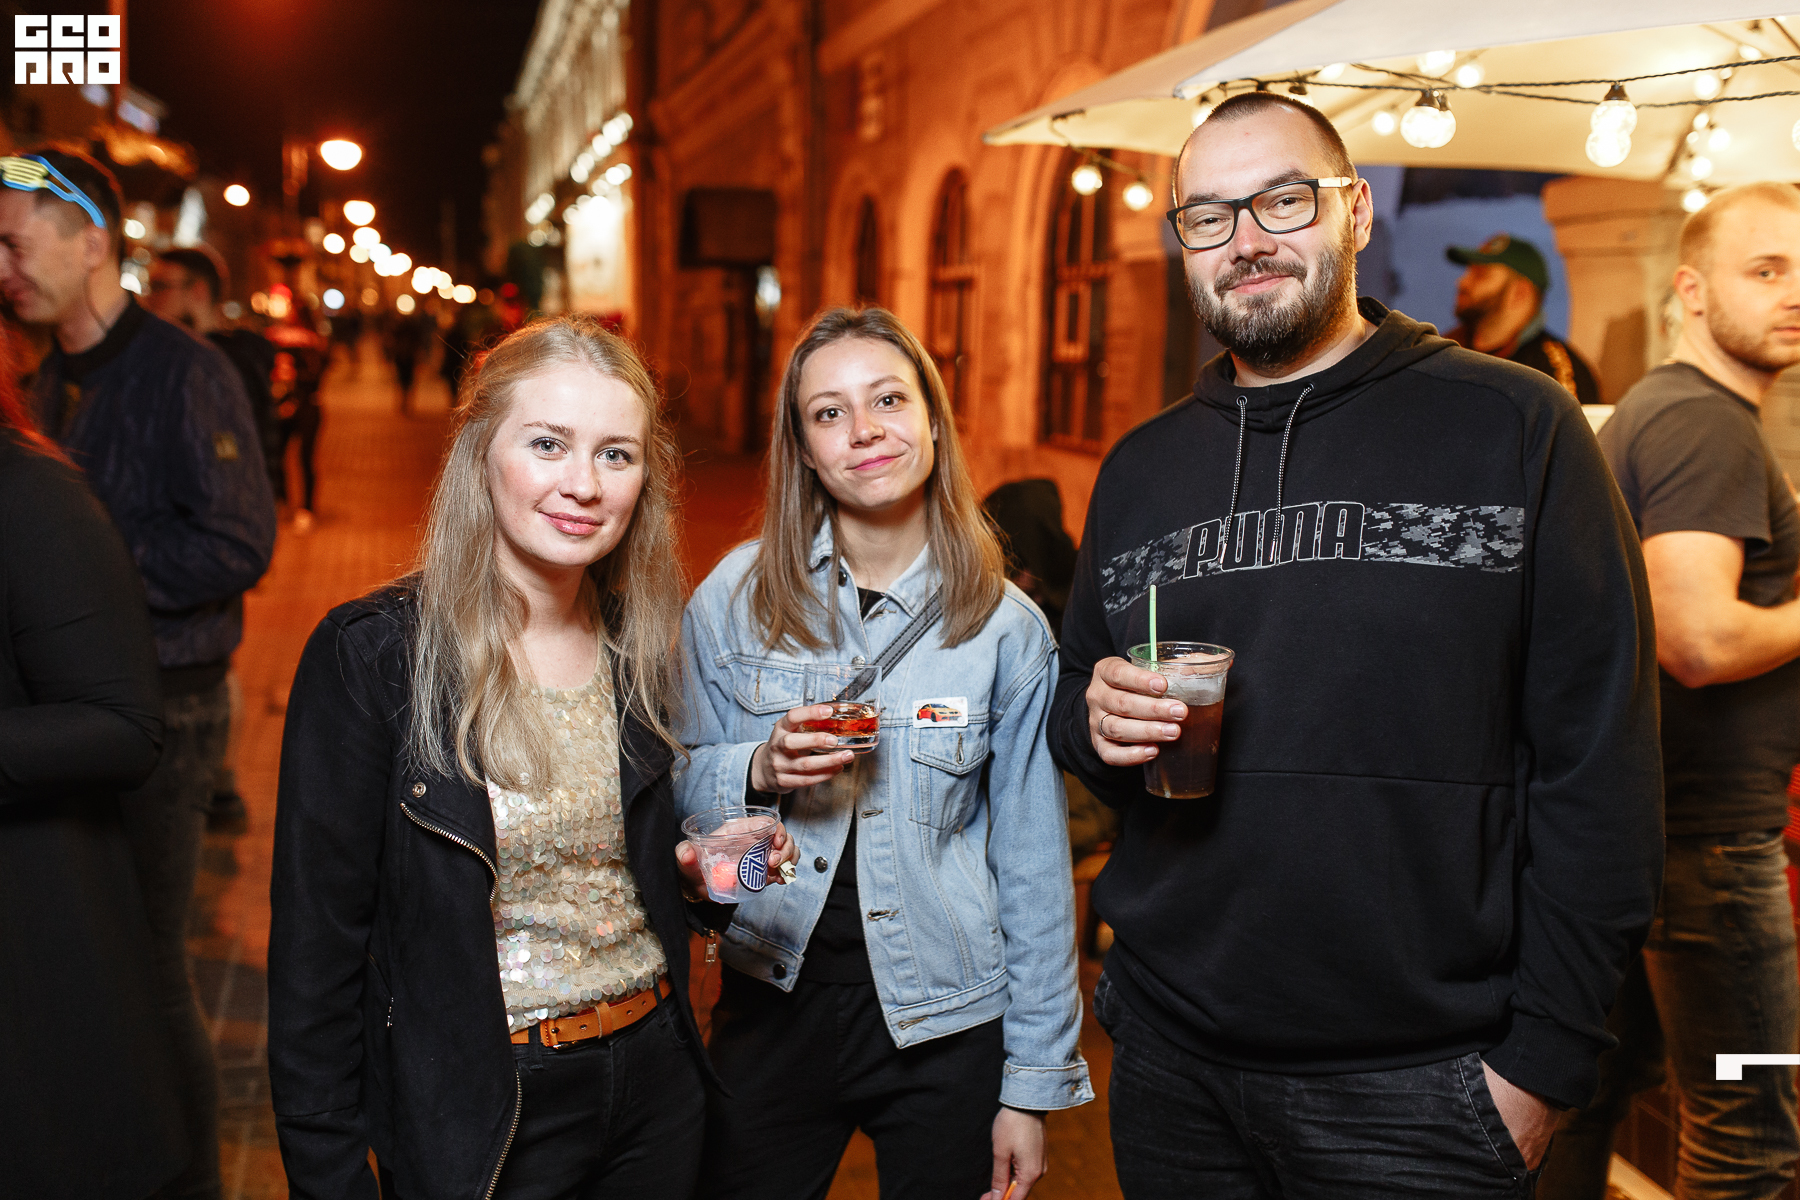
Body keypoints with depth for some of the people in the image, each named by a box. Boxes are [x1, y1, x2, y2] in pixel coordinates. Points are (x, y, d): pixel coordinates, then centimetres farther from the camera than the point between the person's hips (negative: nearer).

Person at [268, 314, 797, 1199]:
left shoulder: (638, 649, -1)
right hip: (477, 1123, -5)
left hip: (656, 1088, 5)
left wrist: (706, 873, -8)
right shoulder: (369, 654, -16)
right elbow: (315, 941, -13)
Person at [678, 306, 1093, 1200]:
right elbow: (677, 786, 5)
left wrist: (1035, 1082, -2)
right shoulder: (738, 595, -4)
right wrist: (758, 771, -17)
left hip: (946, 1026, -1)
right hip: (771, 1001, 2)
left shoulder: (1006, 628, -8)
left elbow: (1035, 868, -3)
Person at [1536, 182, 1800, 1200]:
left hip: (1631, 807, 10)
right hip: (1703, 826, -10)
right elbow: (1701, 640, -27)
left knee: (1613, 1066, 20)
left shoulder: (1648, 407, 15)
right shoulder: (1709, 422, -17)